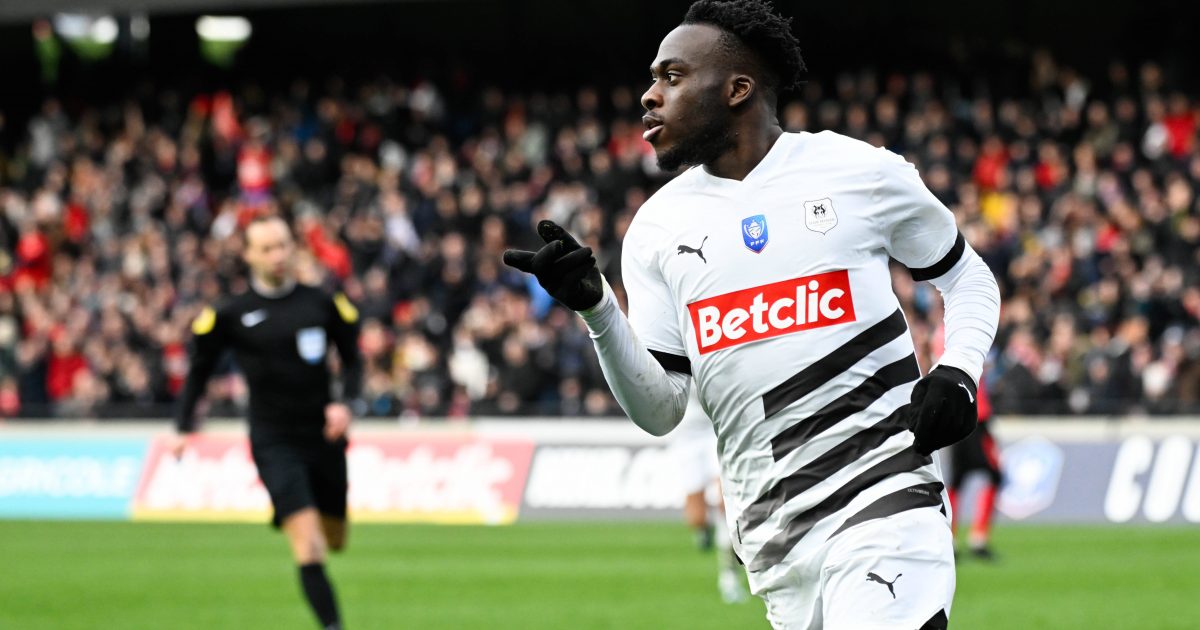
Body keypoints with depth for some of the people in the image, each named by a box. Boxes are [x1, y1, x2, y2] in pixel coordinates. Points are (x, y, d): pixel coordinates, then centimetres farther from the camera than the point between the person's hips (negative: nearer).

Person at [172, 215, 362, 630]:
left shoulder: (322, 304, 3)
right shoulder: (231, 315, -2)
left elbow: (351, 359, 13)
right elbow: (199, 370, 8)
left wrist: (344, 402, -5)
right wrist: (184, 427, -1)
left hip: (323, 436, 3)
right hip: (273, 443, -3)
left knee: (334, 541, 15)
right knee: (308, 545, -17)